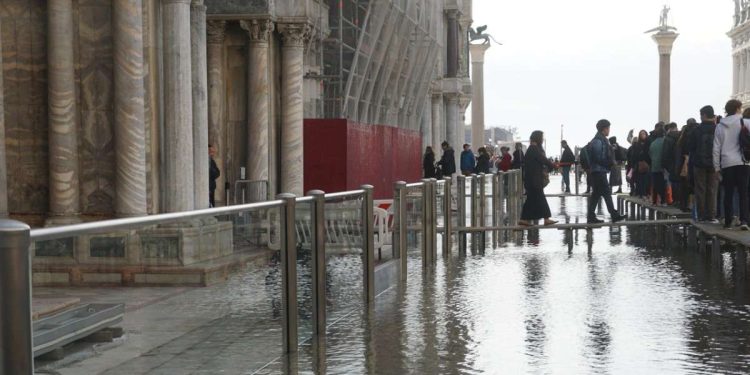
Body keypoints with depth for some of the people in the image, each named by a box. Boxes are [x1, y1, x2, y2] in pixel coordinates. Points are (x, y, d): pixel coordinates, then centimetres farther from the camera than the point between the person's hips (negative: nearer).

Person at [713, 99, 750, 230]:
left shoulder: (720, 126, 7)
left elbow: (716, 148, 7)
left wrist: (717, 166, 10)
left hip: (726, 164, 3)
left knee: (728, 194, 10)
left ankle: (727, 222, 11)